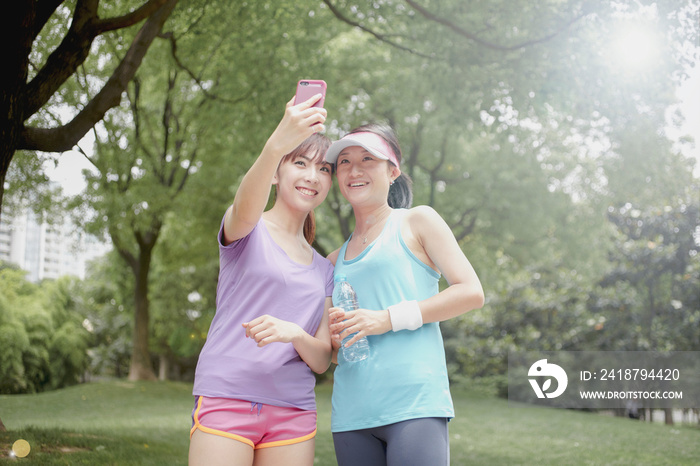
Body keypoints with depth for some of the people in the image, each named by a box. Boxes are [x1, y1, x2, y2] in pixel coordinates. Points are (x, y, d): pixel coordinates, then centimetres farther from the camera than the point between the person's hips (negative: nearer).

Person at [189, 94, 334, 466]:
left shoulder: (324, 271, 17)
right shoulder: (246, 231, 4)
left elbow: (321, 361, 9)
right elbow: (245, 207, -23)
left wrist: (294, 334, -15)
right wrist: (276, 145, -42)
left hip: (293, 414, 5)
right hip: (225, 399, -4)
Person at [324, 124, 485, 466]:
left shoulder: (417, 222, 8)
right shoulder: (336, 260, 20)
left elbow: (471, 293, -3)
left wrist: (390, 318, -9)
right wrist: (334, 340, 1)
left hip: (413, 403, -5)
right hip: (351, 412, 5)